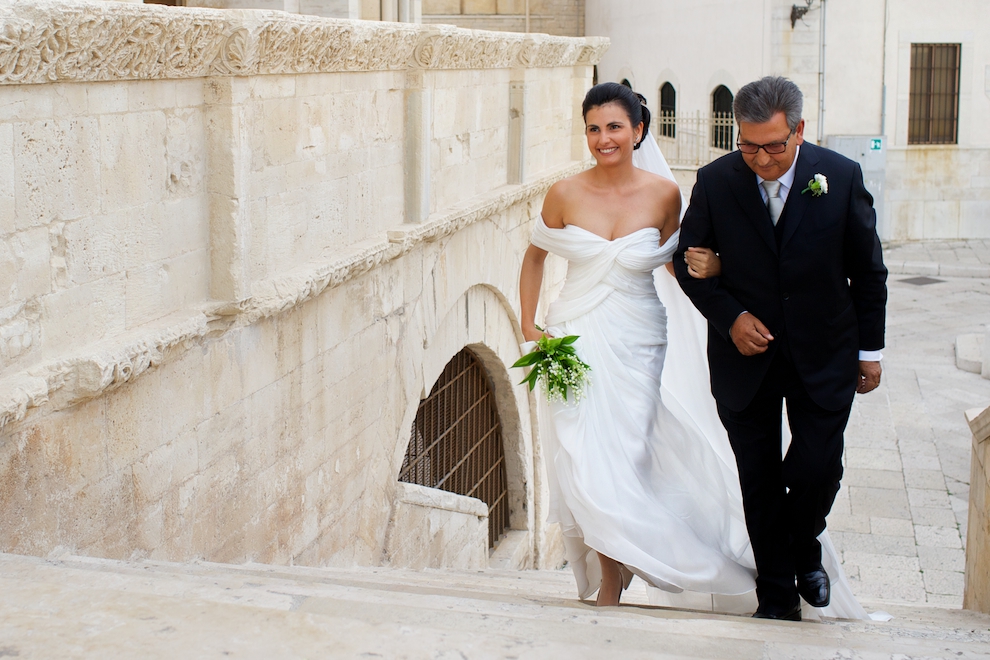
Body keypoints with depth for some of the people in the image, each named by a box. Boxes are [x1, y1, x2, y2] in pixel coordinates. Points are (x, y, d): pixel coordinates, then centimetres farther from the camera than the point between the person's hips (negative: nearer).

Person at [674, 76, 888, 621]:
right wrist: (729, 317, -10)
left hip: (823, 356, 0)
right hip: (746, 353, 0)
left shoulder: (841, 177, -8)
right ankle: (776, 592, 23)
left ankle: (804, 548, 29)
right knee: (760, 480, 6)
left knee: (819, 468, -4)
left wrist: (869, 349, 5)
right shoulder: (715, 182, -8)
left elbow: (867, 271, 2)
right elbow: (687, 261, 3)